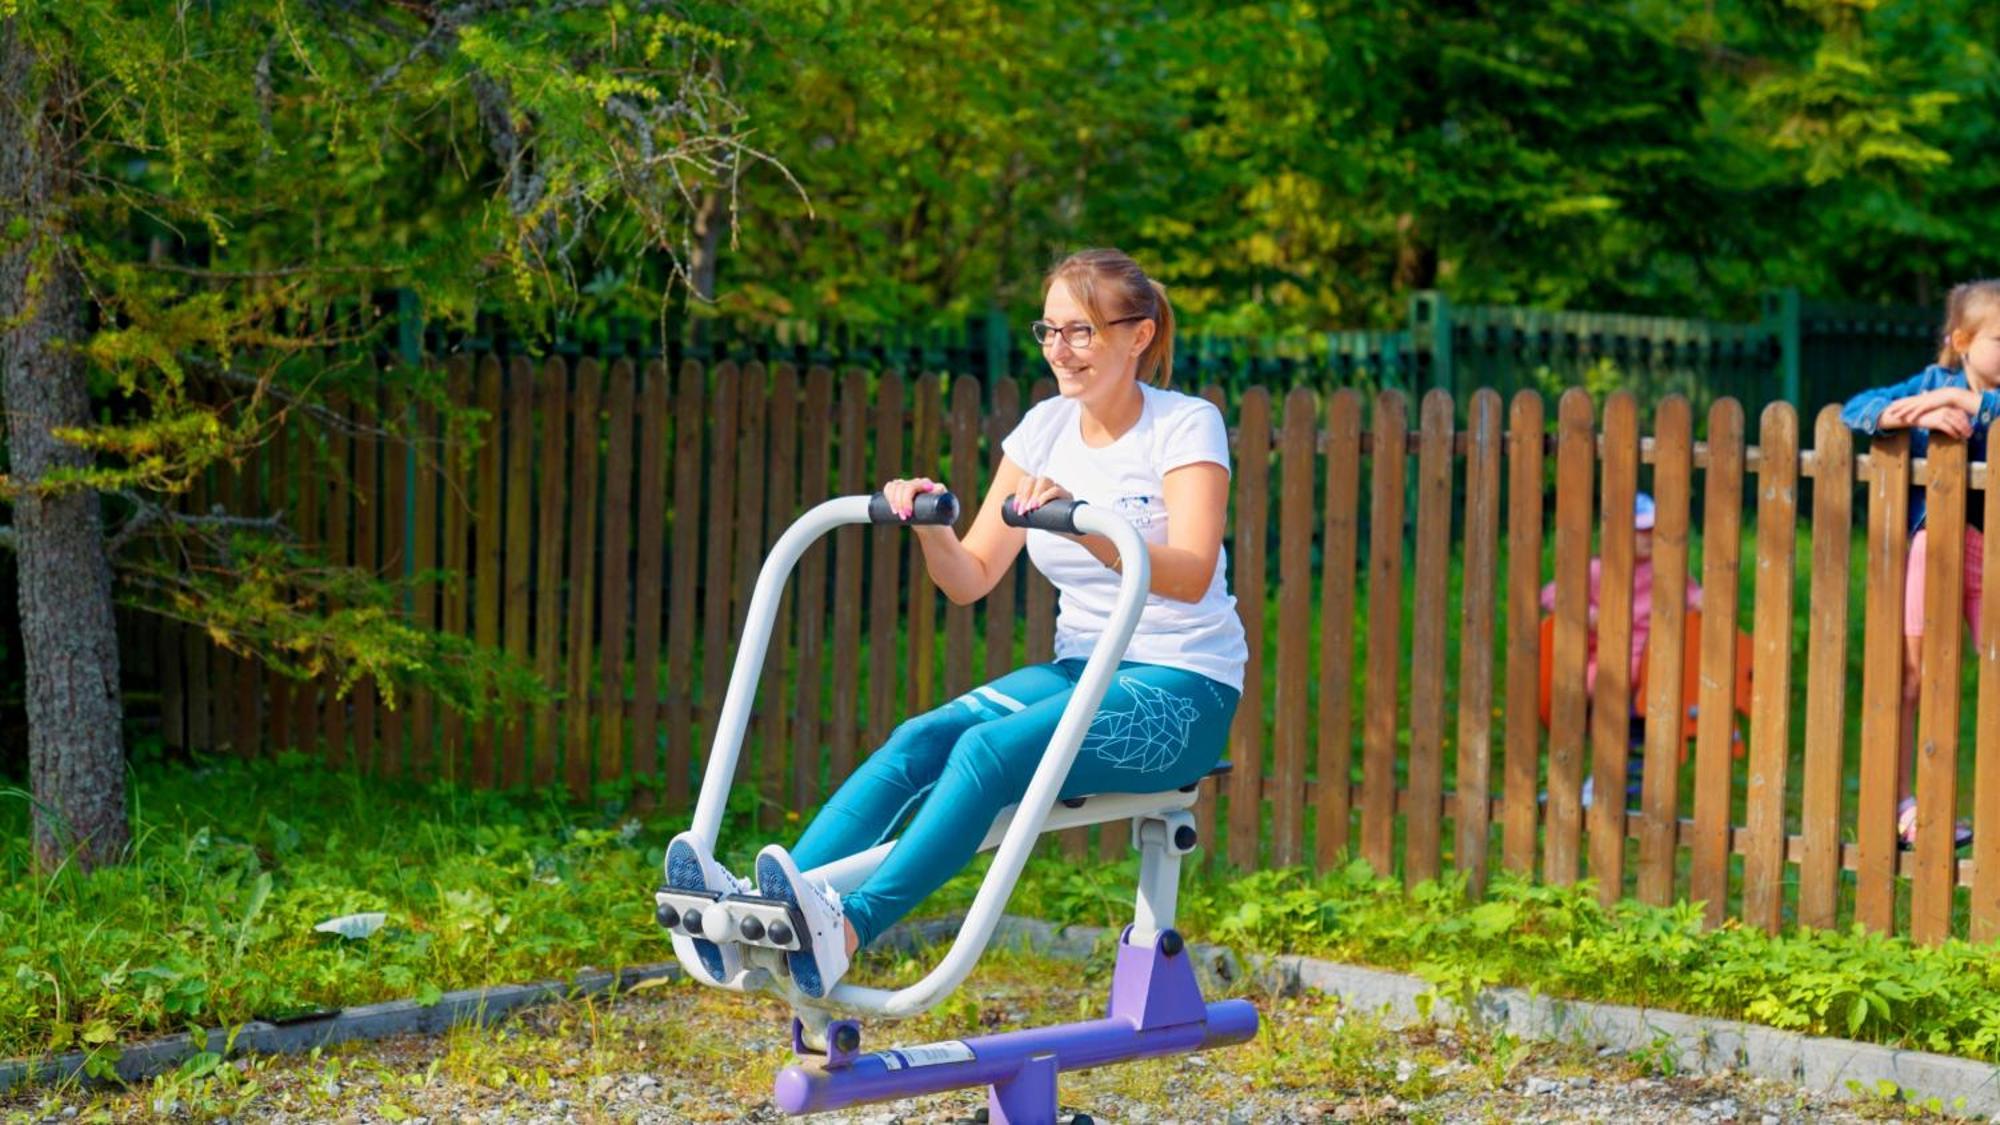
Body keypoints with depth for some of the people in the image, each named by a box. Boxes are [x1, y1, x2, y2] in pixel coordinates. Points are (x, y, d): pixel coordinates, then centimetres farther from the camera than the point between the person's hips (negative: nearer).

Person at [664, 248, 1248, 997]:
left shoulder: (1186, 425, -7)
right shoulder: (1046, 427, 10)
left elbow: (1192, 574, -23)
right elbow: (972, 579, 8)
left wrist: (1083, 527, -38)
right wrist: (930, 529, -14)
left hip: (1182, 691, -6)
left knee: (990, 748, -32)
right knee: (918, 740, -22)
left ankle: (846, 927, -48)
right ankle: (759, 913, -39)